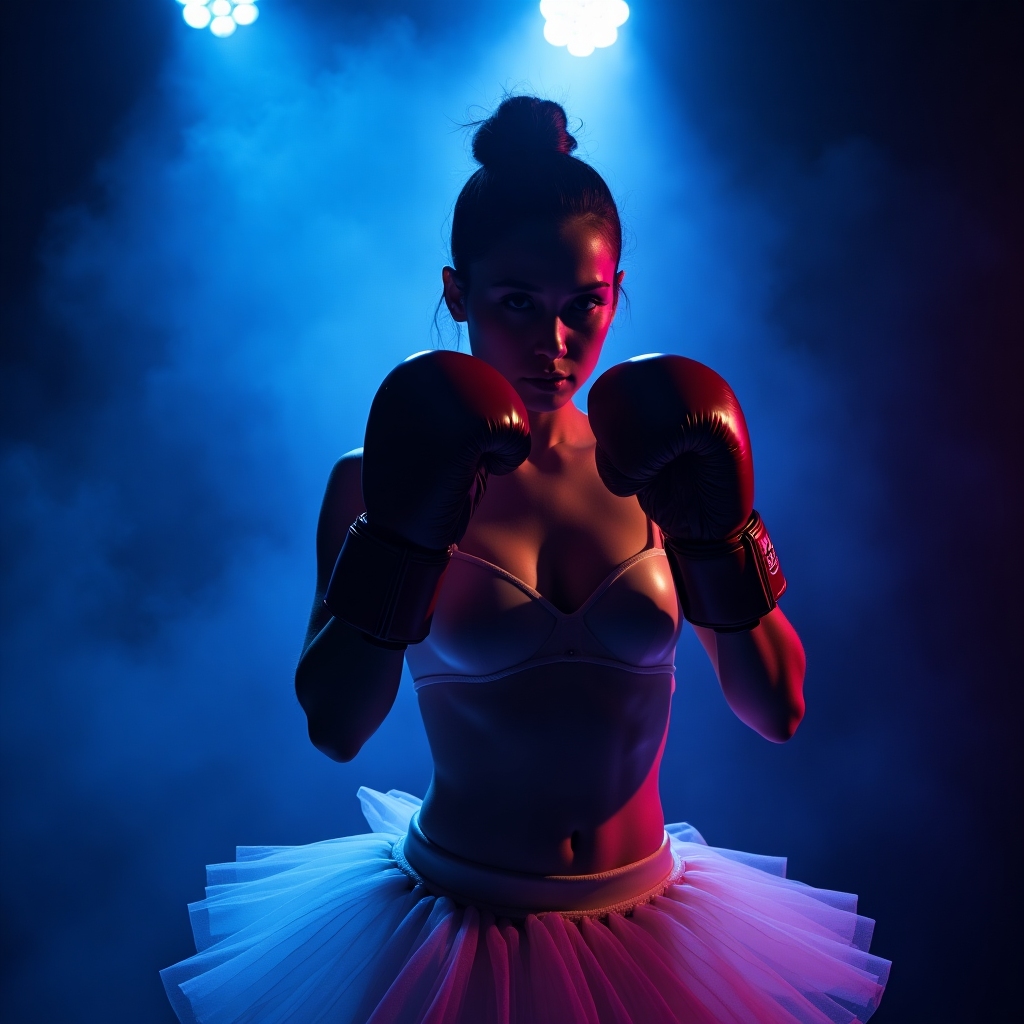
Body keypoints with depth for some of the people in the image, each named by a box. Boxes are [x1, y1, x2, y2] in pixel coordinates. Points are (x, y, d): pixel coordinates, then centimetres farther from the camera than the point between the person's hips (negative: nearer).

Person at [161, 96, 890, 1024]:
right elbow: (335, 728, -16)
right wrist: (404, 530, -25)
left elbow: (777, 711, -6)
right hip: (457, 929, -2)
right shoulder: (375, 480, -8)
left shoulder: (654, 473, -3)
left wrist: (721, 530, -18)